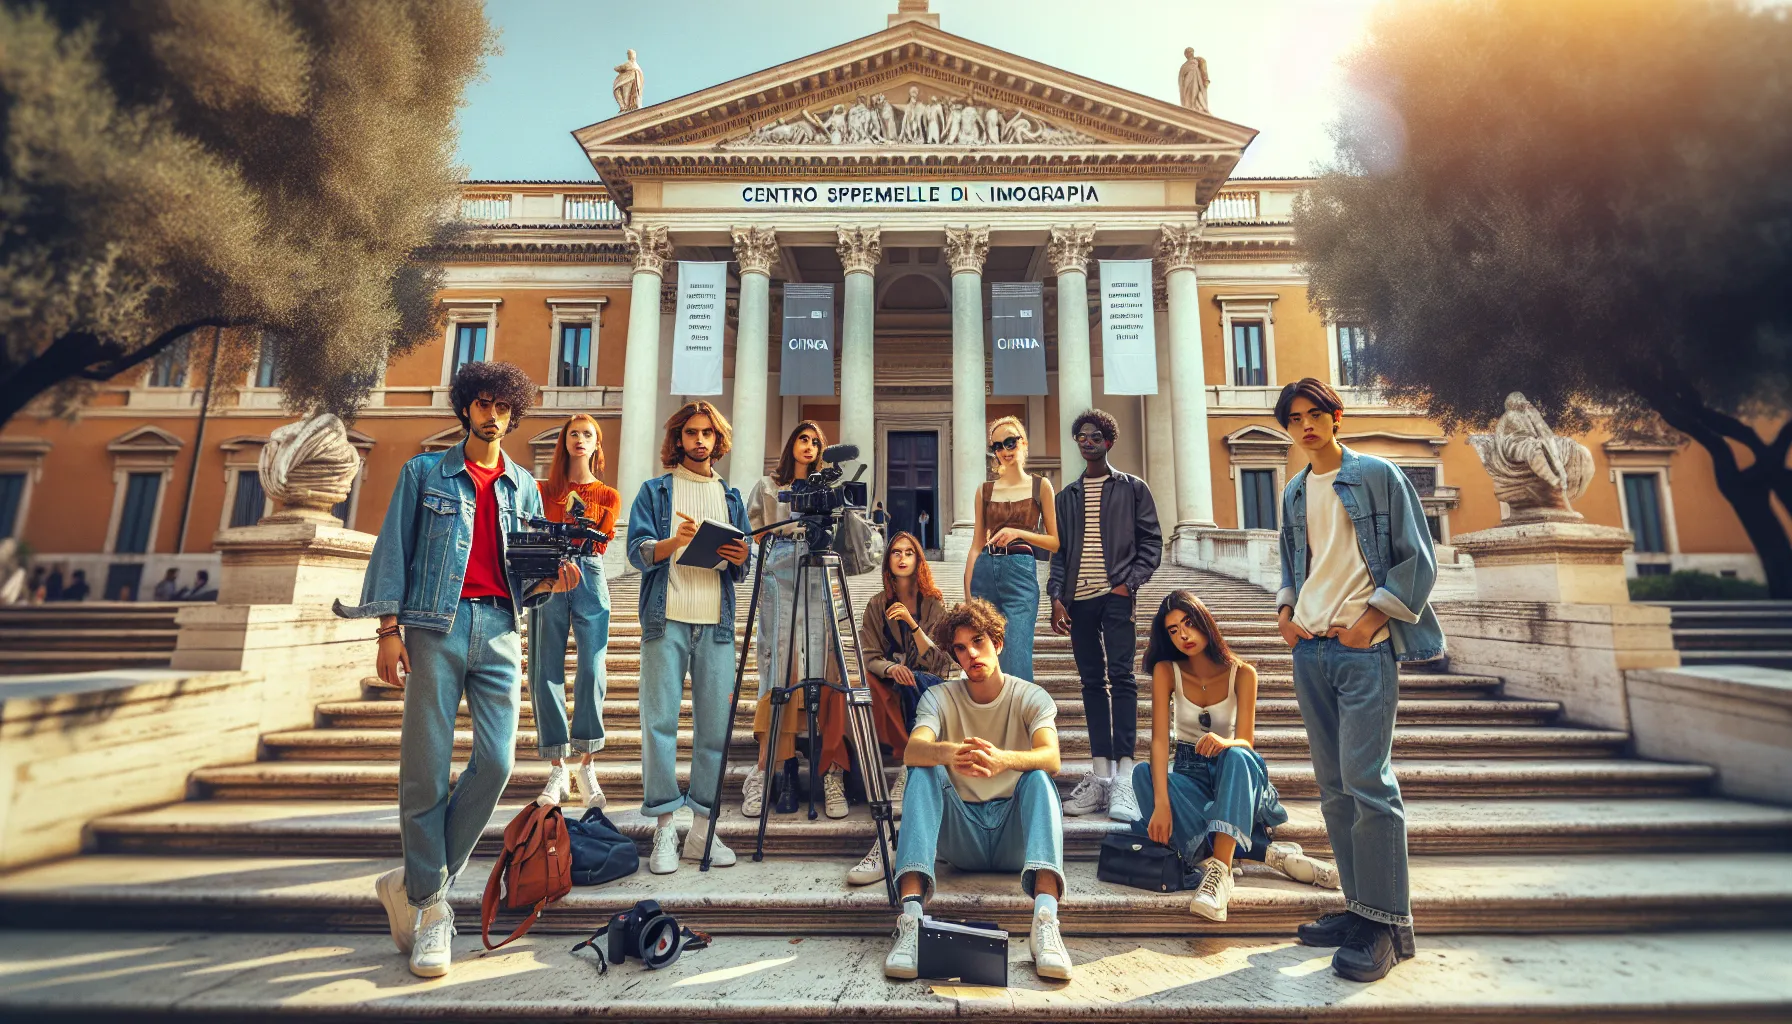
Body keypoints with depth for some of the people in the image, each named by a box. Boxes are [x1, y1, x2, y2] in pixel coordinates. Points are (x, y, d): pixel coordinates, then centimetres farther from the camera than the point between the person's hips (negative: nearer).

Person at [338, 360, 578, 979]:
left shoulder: (522, 486, 18)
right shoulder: (425, 472, 11)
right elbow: (393, 550, 5)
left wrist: (552, 579, -5)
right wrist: (389, 628, -4)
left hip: (500, 630, 3)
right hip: (436, 625, -2)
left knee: (496, 763, -5)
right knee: (426, 770, 0)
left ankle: (417, 882, 15)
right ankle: (428, 905, 14)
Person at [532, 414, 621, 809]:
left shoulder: (608, 496, 15)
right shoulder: (544, 489, 17)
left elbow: (601, 542, 3)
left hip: (589, 578, -1)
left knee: (591, 670, -9)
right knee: (546, 670, -3)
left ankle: (586, 765, 1)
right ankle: (557, 769, 5)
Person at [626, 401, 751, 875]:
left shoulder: (731, 496, 19)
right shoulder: (655, 491, 12)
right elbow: (638, 552, -1)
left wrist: (739, 559, -6)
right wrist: (675, 542, -19)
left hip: (716, 623, 2)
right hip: (666, 619, -2)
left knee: (716, 724, 1)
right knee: (660, 721, -3)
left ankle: (702, 824, 11)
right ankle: (664, 826, 7)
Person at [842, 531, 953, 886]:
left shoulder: (934, 604, 2)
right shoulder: (877, 605, 8)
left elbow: (938, 662, -6)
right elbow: (869, 657, 2)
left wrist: (912, 623, -20)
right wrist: (891, 668, -20)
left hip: (928, 687, -1)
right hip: (890, 686, 1)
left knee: (916, 685, -37)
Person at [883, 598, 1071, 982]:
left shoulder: (1031, 697, -2)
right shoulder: (940, 697, 0)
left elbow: (1051, 757, -23)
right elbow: (912, 751, -21)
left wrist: (1003, 760, -45)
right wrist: (947, 753, -46)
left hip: (1014, 836, 0)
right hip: (961, 837, 1)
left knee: (1038, 777, -29)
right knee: (925, 772, -26)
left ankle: (1045, 919, -45)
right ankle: (910, 915, -38)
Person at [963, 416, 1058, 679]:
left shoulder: (1040, 486, 6)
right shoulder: (985, 491, 11)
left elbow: (1055, 542, 5)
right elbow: (976, 545, 10)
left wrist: (1018, 533, -10)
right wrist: (967, 592, 3)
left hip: (1021, 573, -3)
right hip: (985, 573, 3)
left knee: (1016, 659, -10)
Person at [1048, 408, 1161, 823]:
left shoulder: (1133, 488, 8)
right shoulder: (1066, 497, 17)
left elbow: (1151, 543, 3)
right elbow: (1058, 551, 13)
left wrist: (1129, 584, -10)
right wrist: (1057, 597, 0)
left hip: (1115, 595, -3)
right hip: (1078, 599, 4)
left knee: (1121, 677, -12)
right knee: (1092, 683, 6)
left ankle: (1124, 777, -11)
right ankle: (1101, 774, 10)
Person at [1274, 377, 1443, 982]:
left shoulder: (1378, 475, 0)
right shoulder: (1293, 494, 15)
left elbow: (1418, 560, -4)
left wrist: (1370, 620, -12)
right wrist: (1285, 610, 6)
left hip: (1365, 646, -6)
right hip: (1310, 649, 6)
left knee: (1367, 782, -9)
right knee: (1333, 786, 9)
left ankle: (1386, 923, 3)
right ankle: (1359, 905, 20)